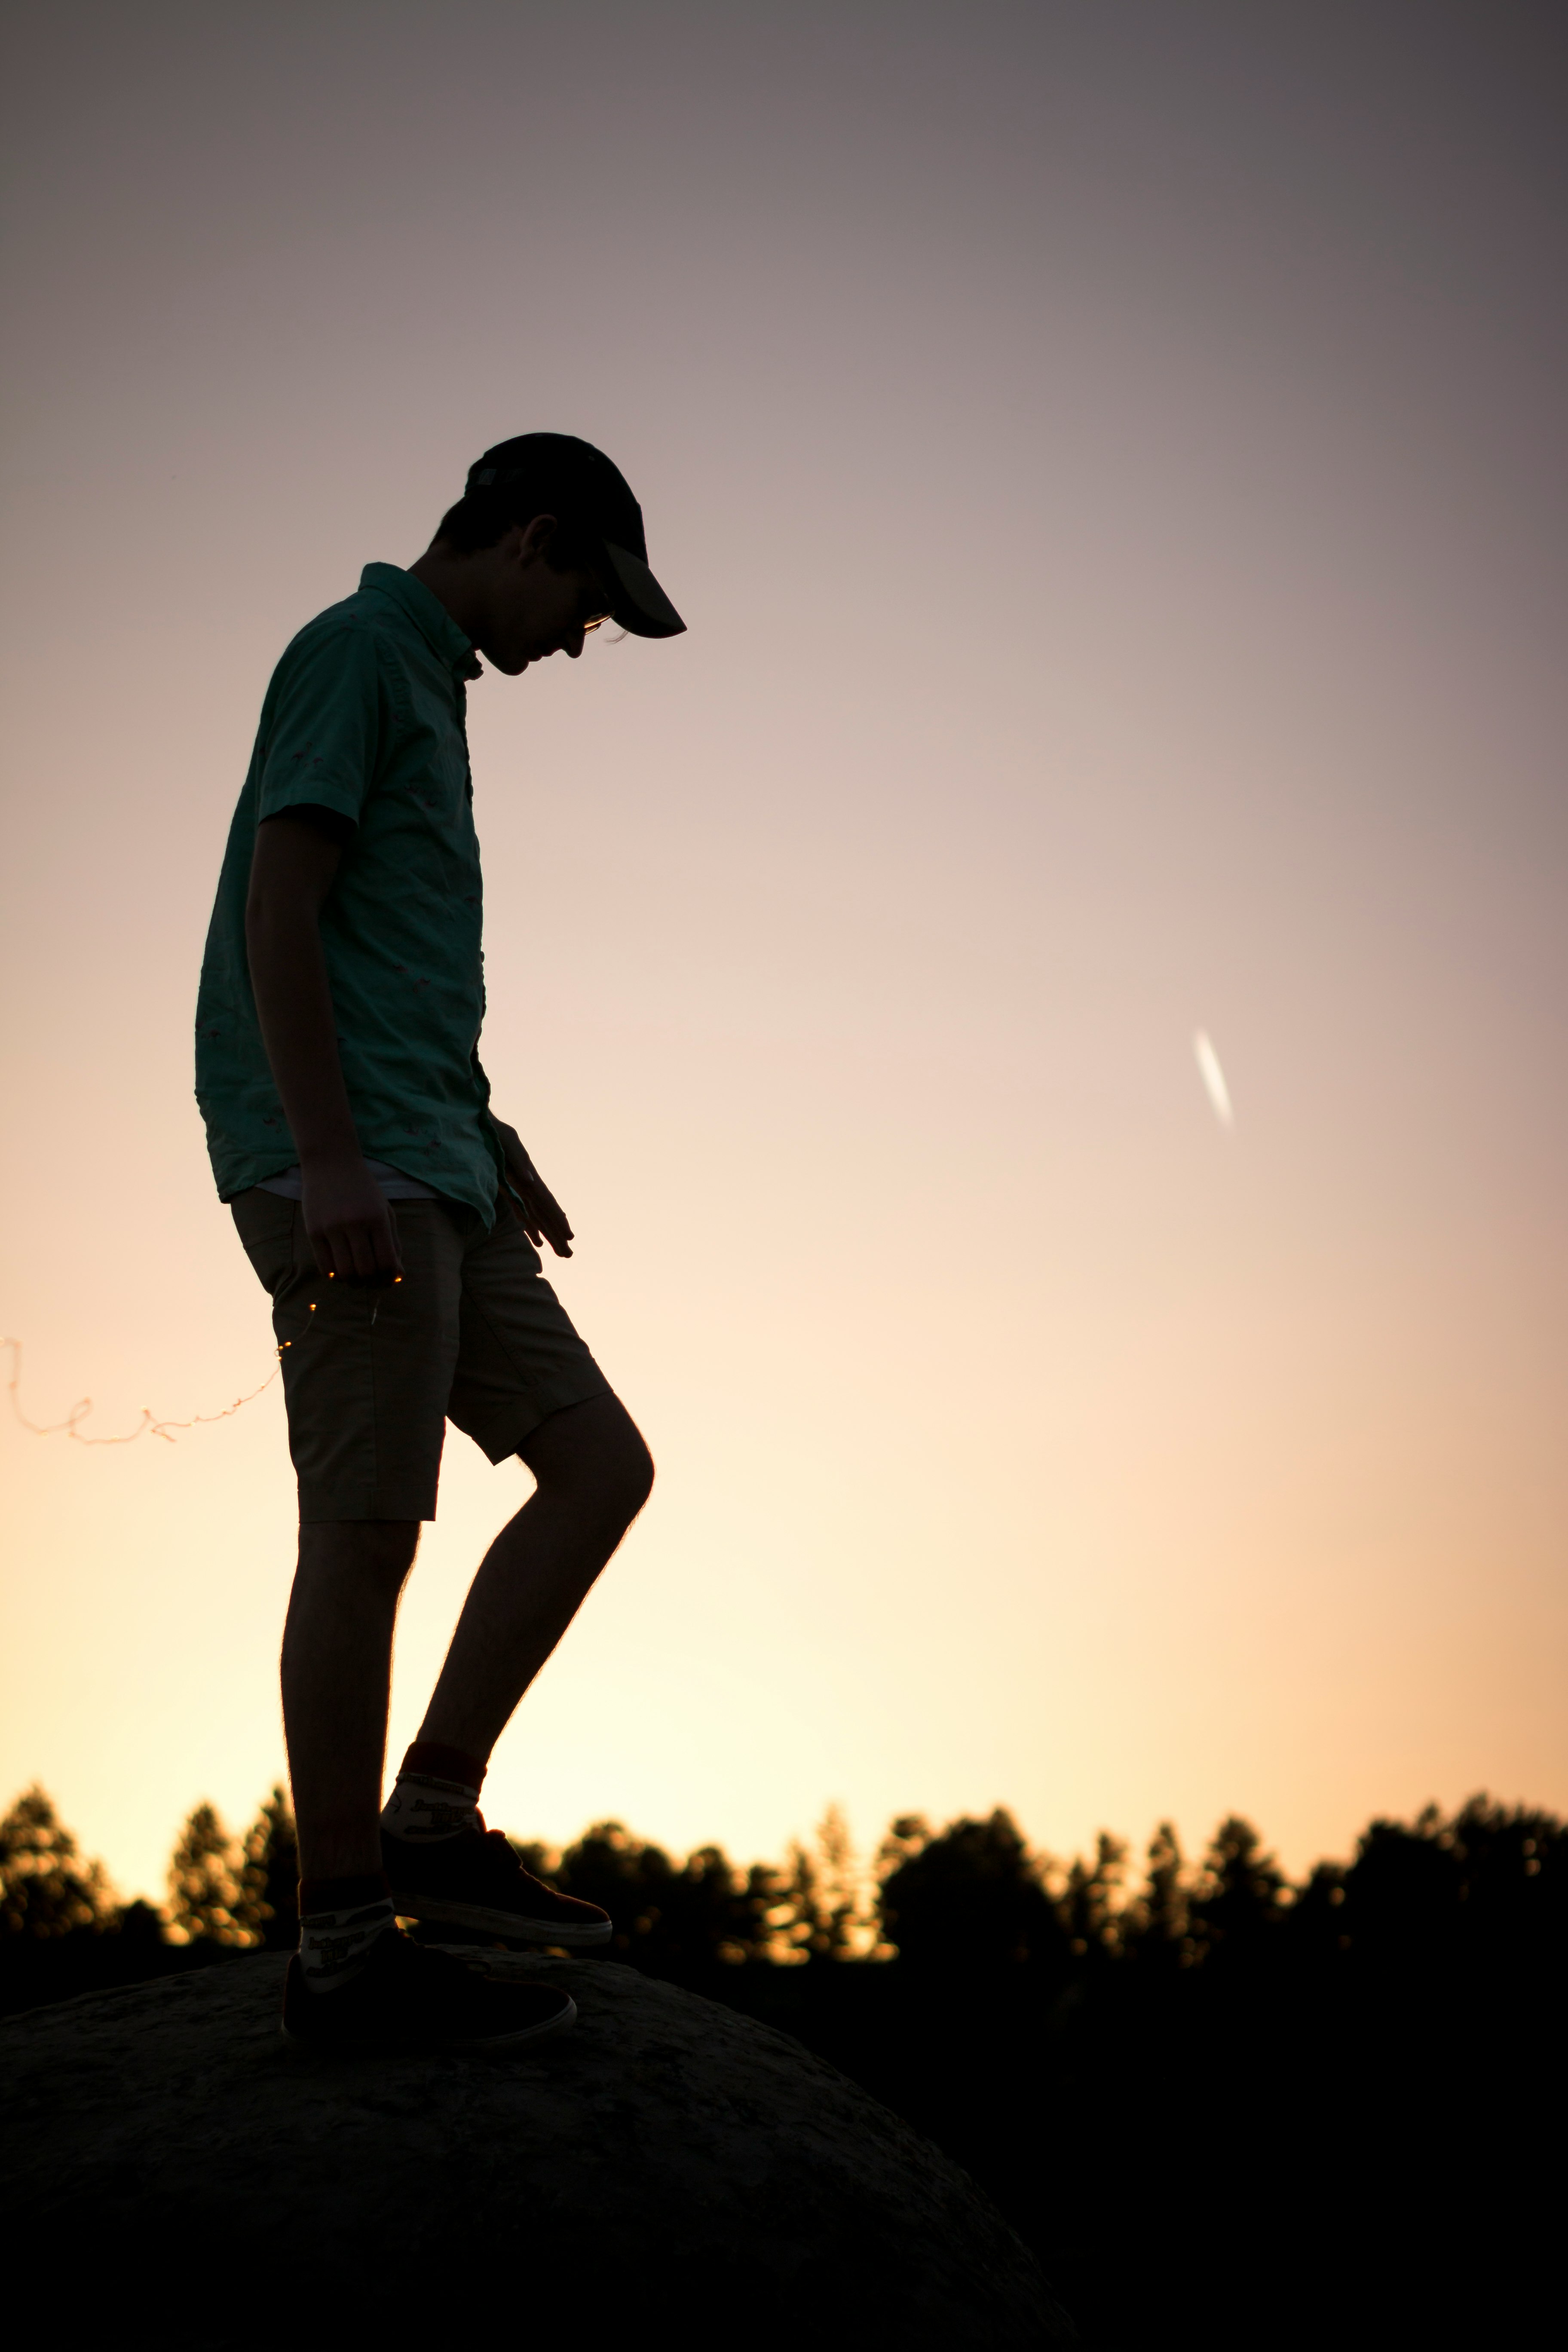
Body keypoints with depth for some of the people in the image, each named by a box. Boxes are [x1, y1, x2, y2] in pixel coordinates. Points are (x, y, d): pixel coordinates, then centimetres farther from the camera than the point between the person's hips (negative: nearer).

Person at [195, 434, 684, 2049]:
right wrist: (330, 1156, -22)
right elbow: (278, 903, -15)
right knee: (365, 1533, -9)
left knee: (599, 1460, 5)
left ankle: (431, 1825, 9)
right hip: (346, 1166, -10)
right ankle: (343, 1946, -1)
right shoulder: (357, 648, -4)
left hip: (429, 1174, 10)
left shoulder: (426, 683, 25)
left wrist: (491, 1140, 28)